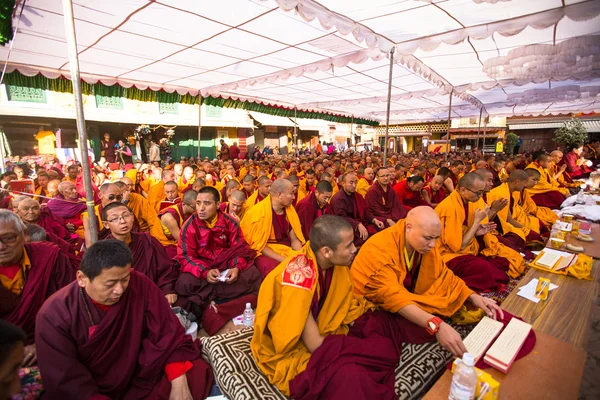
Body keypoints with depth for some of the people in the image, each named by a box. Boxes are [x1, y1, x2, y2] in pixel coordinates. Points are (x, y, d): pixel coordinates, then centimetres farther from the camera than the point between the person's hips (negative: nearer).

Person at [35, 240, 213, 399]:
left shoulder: (140, 285, -15)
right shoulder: (55, 316, -17)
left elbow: (170, 333, -10)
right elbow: (69, 385, -15)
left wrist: (179, 384, -18)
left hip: (138, 382, 2)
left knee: (197, 372, -14)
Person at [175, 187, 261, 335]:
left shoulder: (230, 222, -7)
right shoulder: (190, 225, -11)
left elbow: (240, 249, -4)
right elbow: (185, 256, -12)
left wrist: (236, 268, -24)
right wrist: (205, 272, -29)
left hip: (227, 265, 1)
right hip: (200, 266, -1)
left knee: (253, 275, -24)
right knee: (185, 283, -33)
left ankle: (212, 304, -19)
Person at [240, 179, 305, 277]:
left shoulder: (289, 210, 1)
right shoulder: (259, 212, -18)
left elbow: (295, 239, 6)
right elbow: (258, 245, -15)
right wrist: (284, 260, -21)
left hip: (286, 250, 6)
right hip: (264, 252, -6)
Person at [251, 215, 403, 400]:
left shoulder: (335, 262, -9)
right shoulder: (298, 275, -31)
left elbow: (345, 306, 5)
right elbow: (315, 344, -26)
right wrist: (362, 348, -16)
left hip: (324, 331, 8)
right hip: (290, 351, -7)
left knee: (382, 326, -4)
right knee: (349, 375, -32)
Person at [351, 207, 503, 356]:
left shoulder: (425, 244, -9)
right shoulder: (379, 249, -31)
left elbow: (443, 275, 1)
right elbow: (393, 296, -40)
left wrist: (473, 296, -15)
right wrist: (436, 325, -50)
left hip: (408, 299, 6)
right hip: (374, 307, -6)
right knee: (424, 330, -29)